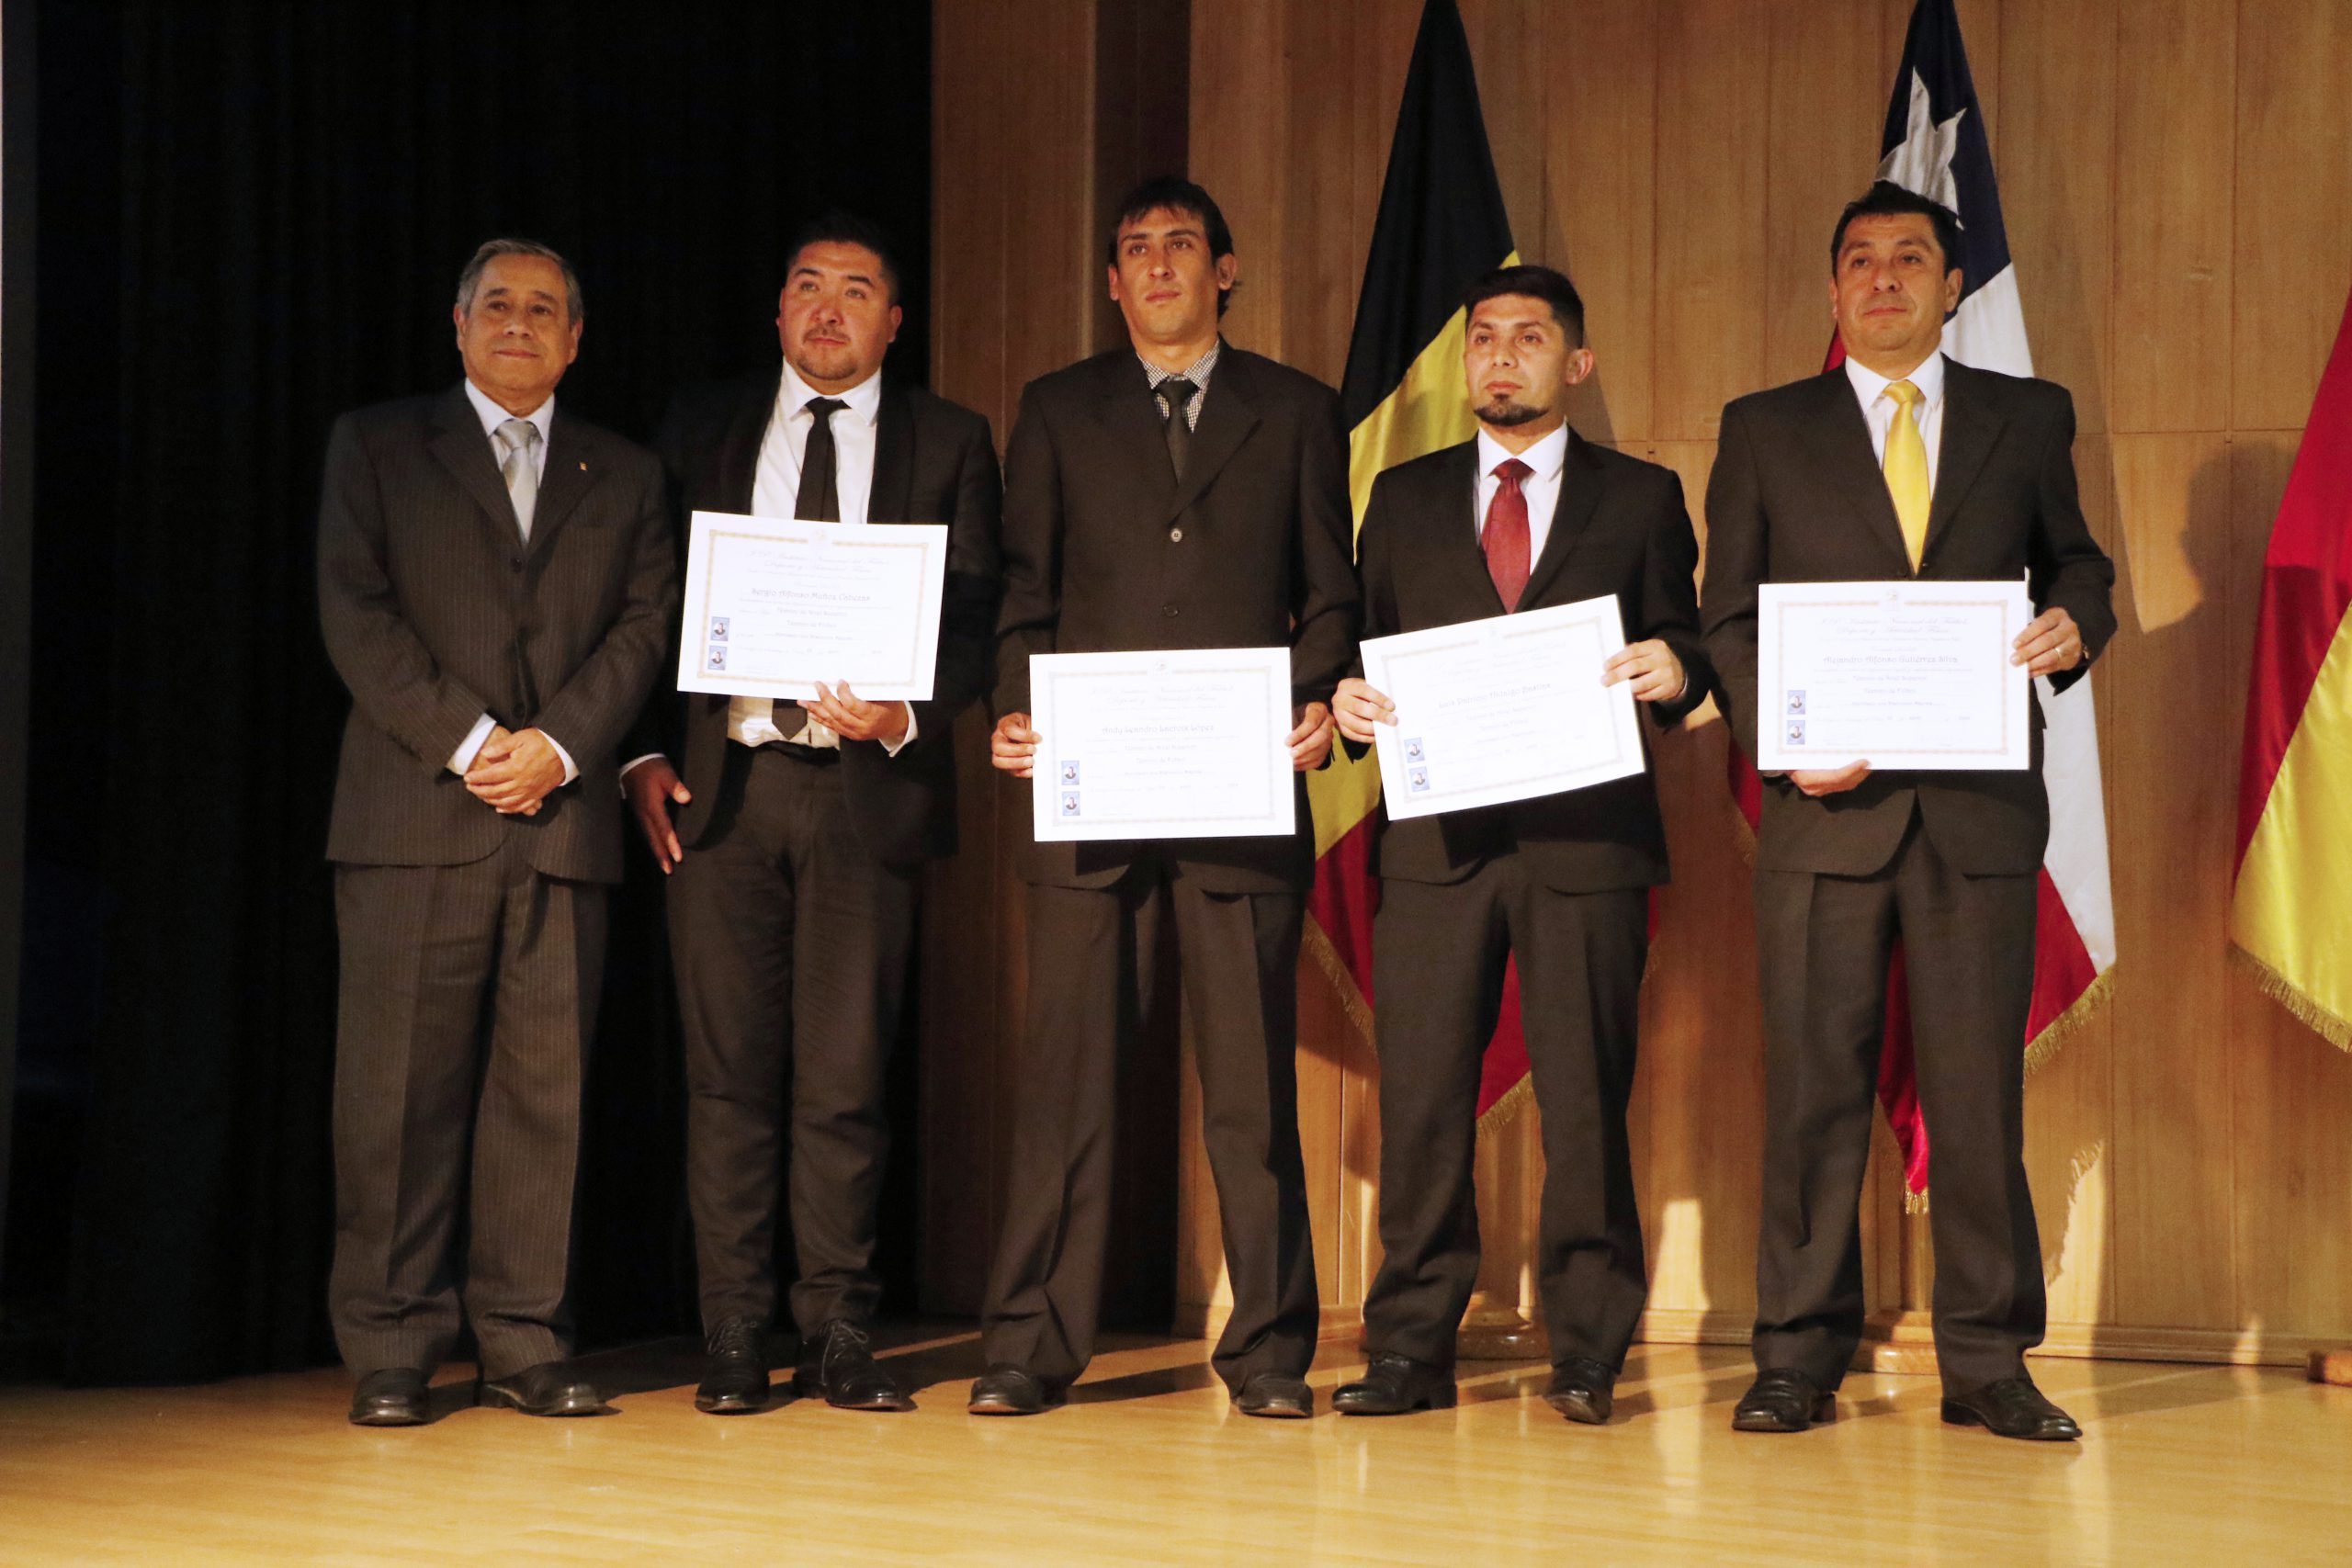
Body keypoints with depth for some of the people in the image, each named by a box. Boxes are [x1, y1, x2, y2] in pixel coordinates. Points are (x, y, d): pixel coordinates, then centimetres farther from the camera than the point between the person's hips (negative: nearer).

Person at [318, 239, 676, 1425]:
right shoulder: (376, 446, 12)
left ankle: (524, 1346, 7)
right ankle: (391, 1356, 4)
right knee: (402, 1090, -3)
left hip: (564, 818, 2)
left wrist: (558, 744, -9)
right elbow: (355, 612, 1)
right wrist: (465, 740, -10)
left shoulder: (624, 475, 18)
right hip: (415, 817, -2)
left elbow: (646, 624, 7)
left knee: (542, 1090, 1)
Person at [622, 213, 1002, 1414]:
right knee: (730, 1072, 1)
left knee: (846, 1076, 1)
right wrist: (644, 752, 1)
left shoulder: (949, 443, 9)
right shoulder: (702, 428, 13)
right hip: (720, 780, 1)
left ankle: (837, 1336, 10)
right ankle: (735, 1339, 8)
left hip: (866, 786, -1)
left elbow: (973, 618, 3)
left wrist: (904, 715, -15)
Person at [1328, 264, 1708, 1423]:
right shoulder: (1404, 498, 17)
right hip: (1437, 836, 2)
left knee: (1585, 1099, -1)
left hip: (1587, 836, -1)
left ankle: (1586, 1356, 8)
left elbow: (1675, 649, 8)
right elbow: (1370, 642, 15)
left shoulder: (1640, 499, 11)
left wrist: (1675, 673, -14)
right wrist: (1351, 702, -7)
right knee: (1419, 1096, -1)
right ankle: (1411, 1350, 7)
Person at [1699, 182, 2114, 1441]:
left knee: (1979, 1090, 2)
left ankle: (1987, 1363, 10)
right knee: (1813, 1087, 1)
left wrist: (2077, 621, -5)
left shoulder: (2030, 418, 12)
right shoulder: (1765, 431, 10)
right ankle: (1799, 1358, 9)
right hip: (1826, 808, 0)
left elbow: (2072, 557, 19)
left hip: (1980, 808, 1)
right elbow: (1726, 618, 8)